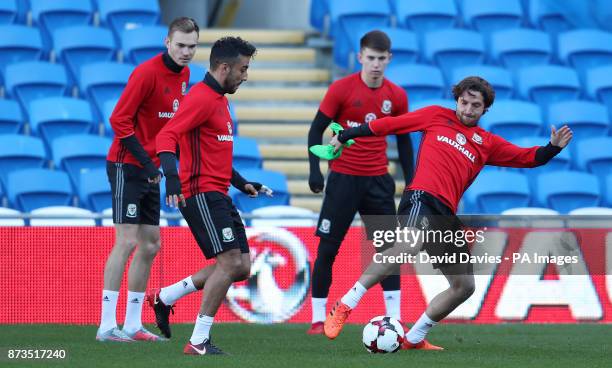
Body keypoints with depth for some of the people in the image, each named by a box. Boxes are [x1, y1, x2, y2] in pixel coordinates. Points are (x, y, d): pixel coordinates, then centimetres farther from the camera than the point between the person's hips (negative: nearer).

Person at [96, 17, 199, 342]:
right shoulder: (147, 73, -17)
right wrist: (145, 159, -21)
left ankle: (133, 324, 16)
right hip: (127, 166, -9)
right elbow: (119, 119, -19)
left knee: (150, 245, 10)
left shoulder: (183, 75, 9)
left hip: (150, 169, 9)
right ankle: (107, 326, -13)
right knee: (127, 241, -13)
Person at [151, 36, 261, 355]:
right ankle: (199, 341, -11)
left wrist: (241, 183, 29)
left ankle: (165, 297, 17)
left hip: (218, 196, 10)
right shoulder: (201, 98, -12)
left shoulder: (218, 99, 19)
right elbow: (167, 136, -23)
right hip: (201, 194, -10)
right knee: (230, 261, -15)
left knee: (241, 267, 6)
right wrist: (171, 174, -37)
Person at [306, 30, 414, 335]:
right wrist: (315, 170, -13)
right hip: (343, 178, -3)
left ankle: (395, 318, 3)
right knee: (327, 248, -1)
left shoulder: (396, 96, 2)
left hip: (378, 181, 3)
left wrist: (409, 180, 8)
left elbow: (403, 140, 12)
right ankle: (318, 318, 6)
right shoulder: (341, 89, -8)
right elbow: (316, 130, -4)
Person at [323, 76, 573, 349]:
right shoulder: (437, 116, 13)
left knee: (464, 286, 7)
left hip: (446, 215, 7)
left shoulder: (488, 143, 22)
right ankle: (345, 306, -33)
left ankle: (414, 339, 20)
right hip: (423, 196, -7)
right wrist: (345, 136, 19)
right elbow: (388, 124, 16)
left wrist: (553, 148, -1)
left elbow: (529, 158, 19)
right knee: (409, 246, -37)